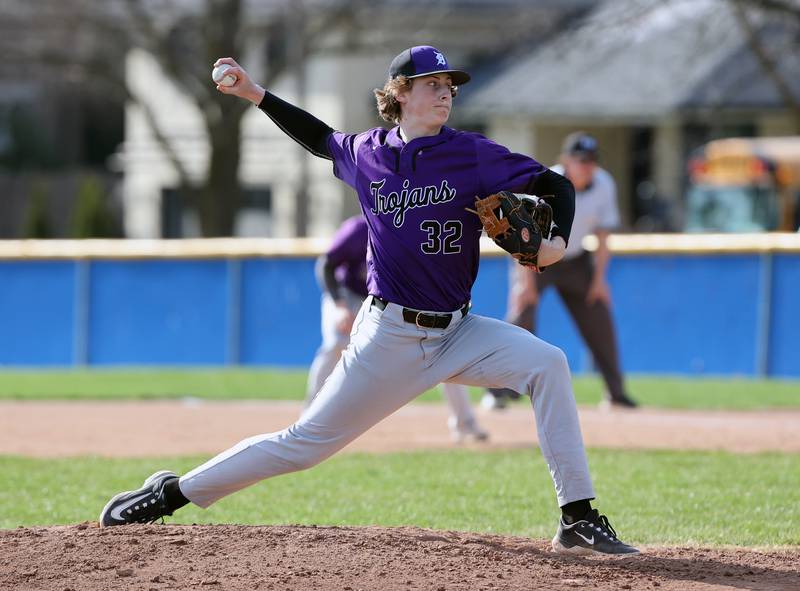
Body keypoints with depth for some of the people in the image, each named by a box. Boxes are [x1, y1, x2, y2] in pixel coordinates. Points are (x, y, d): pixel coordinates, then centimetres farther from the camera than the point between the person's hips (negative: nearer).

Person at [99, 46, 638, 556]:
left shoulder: (472, 155, -4)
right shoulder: (367, 154, 2)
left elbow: (555, 184, -2)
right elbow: (319, 138, 24)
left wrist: (558, 239, -21)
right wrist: (255, 94, 19)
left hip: (456, 334, 1)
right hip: (388, 336, -1)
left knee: (547, 364, -22)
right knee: (308, 441, 0)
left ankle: (579, 521, -19)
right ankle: (173, 492, 15)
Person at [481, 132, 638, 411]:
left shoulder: (603, 185, -12)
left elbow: (602, 236, -2)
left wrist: (599, 278, -4)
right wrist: (527, 280, -28)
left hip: (575, 260, 5)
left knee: (600, 322, 2)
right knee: (521, 316, -20)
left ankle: (616, 393, 13)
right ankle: (499, 390, -17)